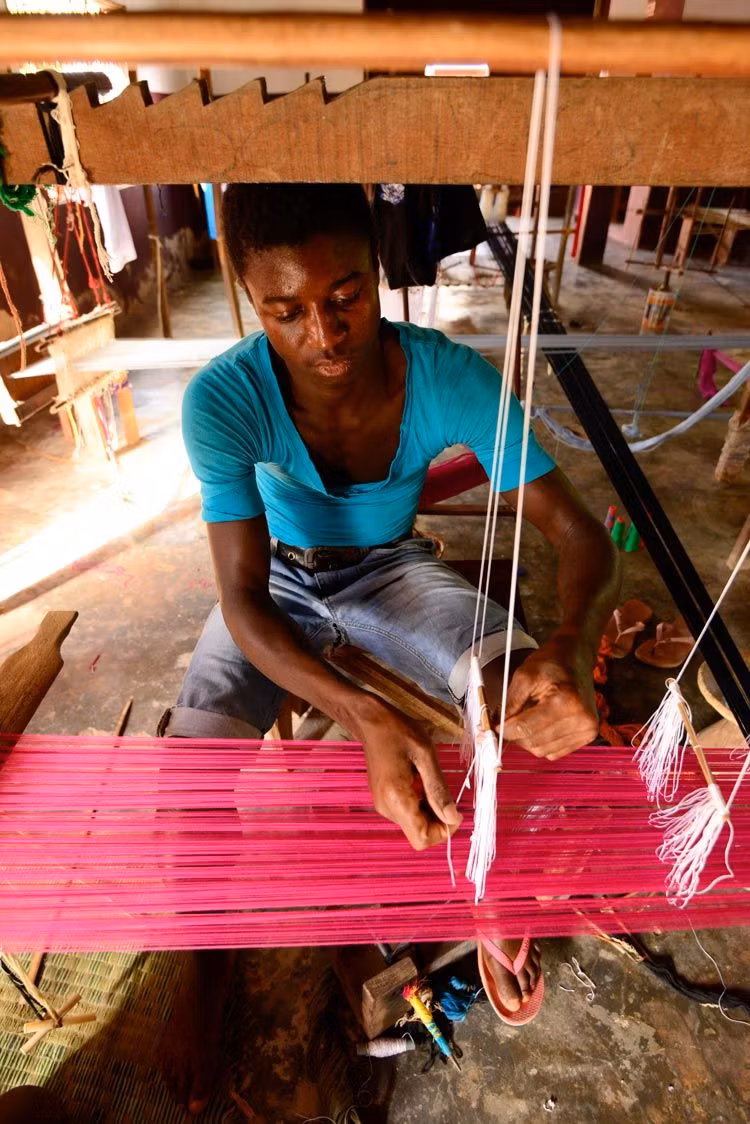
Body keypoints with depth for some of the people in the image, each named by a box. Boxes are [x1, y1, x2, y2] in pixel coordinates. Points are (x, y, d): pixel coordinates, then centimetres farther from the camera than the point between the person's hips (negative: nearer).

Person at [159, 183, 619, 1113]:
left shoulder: (448, 378, -25)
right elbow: (243, 603, -30)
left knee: (537, 700, -22)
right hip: (279, 582, 0)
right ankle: (207, 966, 12)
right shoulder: (224, 399, -27)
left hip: (389, 567, 1)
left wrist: (571, 648, -46)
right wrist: (365, 716, -47)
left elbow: (577, 529, -23)